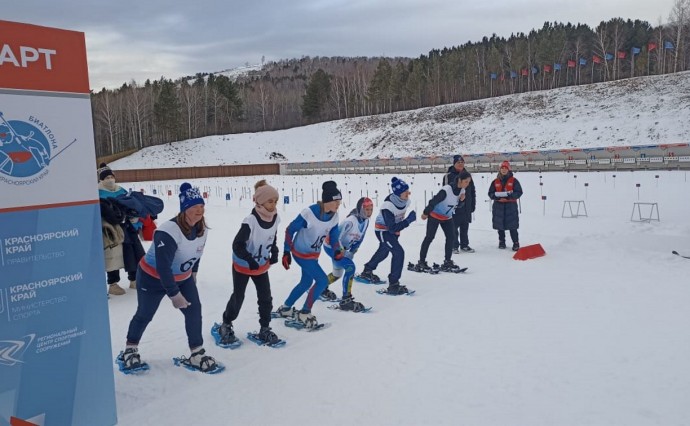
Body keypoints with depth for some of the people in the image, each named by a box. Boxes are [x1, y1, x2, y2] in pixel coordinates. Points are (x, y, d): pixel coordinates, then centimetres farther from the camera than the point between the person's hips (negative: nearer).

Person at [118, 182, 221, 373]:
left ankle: (197, 355, 6)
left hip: (182, 277, 6)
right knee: (144, 314, 10)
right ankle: (130, 349, 36)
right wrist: (174, 294, -30)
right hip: (152, 278, -6)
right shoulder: (168, 232, -35)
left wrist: (192, 272, 18)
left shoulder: (202, 228, -11)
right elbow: (163, 267, -34)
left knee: (194, 309, -5)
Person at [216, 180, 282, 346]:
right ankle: (226, 326, 30)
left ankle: (265, 329, 20)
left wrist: (274, 252, -2)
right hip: (243, 265, -5)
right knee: (238, 297, 8)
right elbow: (237, 245, -27)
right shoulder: (250, 221, -31)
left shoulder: (275, 219, -10)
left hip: (262, 266, 5)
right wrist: (250, 260, -31)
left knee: (266, 298, 5)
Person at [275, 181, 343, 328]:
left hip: (314, 253, 8)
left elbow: (333, 234, 1)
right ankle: (304, 313, 4)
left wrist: (337, 250, -19)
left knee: (306, 282, 21)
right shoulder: (309, 213, -30)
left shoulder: (334, 216, -11)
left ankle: (285, 308, 41)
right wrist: (286, 252, -16)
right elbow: (290, 230, -19)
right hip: (301, 253, -8)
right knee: (322, 280, -12)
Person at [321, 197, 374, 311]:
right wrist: (343, 252, -21)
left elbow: (359, 238, 4)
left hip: (342, 248, 9)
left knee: (338, 274, 22)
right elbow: (336, 237, -27)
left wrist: (352, 251, -2)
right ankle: (346, 300, -19)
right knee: (350, 267, -24)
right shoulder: (350, 221, -32)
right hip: (331, 246, -9)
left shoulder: (366, 221, -7)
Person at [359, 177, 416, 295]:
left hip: (394, 228, 8)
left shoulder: (406, 200, -17)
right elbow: (392, 228, -35)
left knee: (384, 252, 27)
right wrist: (408, 220, -39)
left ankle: (367, 271, 51)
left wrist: (398, 229, 2)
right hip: (382, 230, -8)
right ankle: (393, 285, -11)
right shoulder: (388, 206, -36)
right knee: (399, 253, -20)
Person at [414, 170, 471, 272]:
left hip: (447, 217, 7)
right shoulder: (446, 190, -31)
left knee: (451, 237, 3)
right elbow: (434, 201, -22)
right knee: (429, 237, -4)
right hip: (435, 215, -7)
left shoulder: (462, 190, -8)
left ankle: (447, 262, 13)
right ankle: (421, 262, 2)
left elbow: (459, 204, 6)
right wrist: (425, 213, -12)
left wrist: (462, 199, -16)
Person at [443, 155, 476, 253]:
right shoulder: (448, 176, -7)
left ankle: (464, 245, 22)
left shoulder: (468, 175, 9)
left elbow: (473, 191, 14)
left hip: (466, 206, 5)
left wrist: (473, 204, 11)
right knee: (454, 227, 2)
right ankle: (454, 246, 11)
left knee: (465, 227, 12)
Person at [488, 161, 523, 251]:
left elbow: (519, 192, -4)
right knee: (500, 226, 10)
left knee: (512, 226, -5)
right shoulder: (495, 181, 7)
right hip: (498, 206, 3)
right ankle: (501, 242, 23)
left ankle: (516, 243, 2)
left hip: (511, 206, -3)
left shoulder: (514, 181, 0)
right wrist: (498, 196, -14)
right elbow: (490, 193, 6)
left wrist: (509, 196, -19)